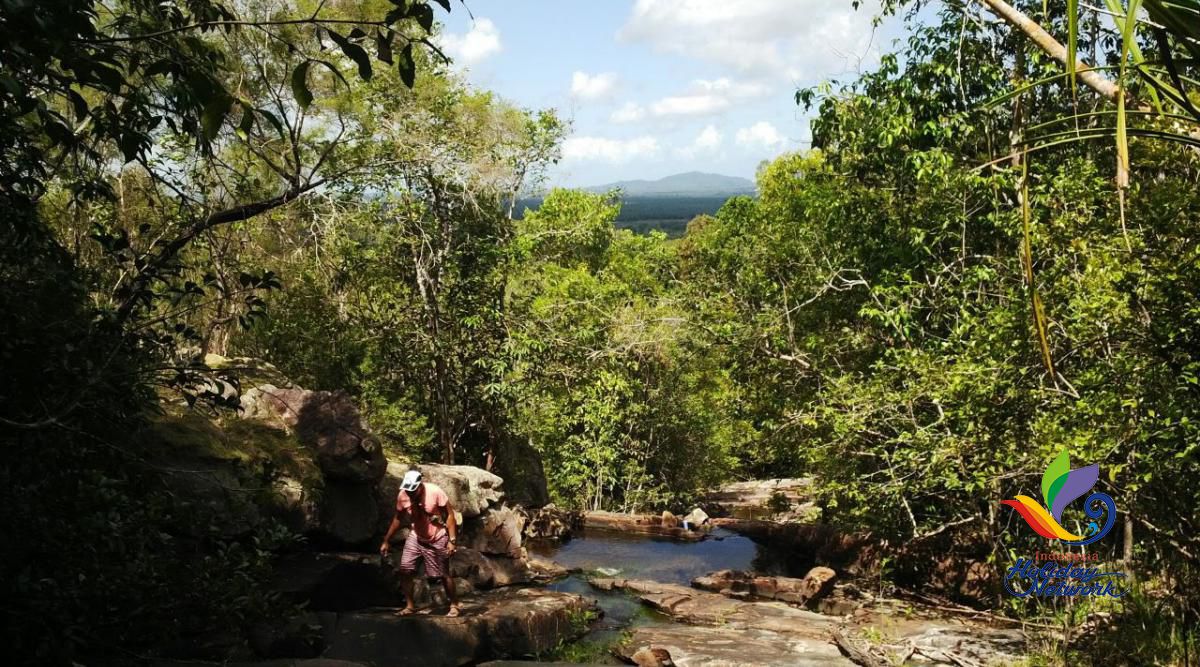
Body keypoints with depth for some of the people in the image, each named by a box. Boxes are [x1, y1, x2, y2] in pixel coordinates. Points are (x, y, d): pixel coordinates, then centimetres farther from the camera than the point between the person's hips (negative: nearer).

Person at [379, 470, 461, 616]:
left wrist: (452, 540, -20)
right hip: (415, 537, 4)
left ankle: (454, 605, 22)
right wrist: (387, 540, 5)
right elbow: (398, 519, 3)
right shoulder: (402, 495, -14)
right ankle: (409, 606, 7)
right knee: (405, 570, -7)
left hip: (437, 540, -4)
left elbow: (449, 515, -17)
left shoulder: (435, 492, -25)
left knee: (443, 574, 4)